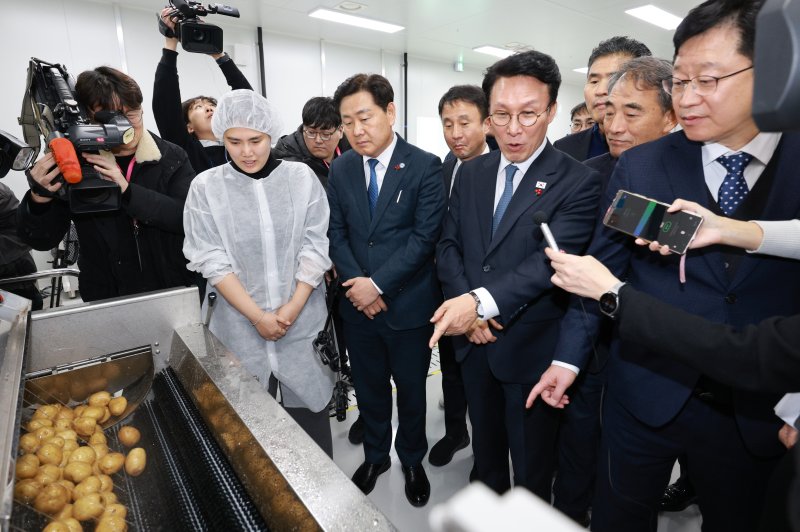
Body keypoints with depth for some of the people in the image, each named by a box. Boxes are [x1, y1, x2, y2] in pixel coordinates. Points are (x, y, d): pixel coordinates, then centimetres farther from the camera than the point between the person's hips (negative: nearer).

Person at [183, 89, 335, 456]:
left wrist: (292, 308, -10)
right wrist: (257, 316, -11)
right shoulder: (206, 187, -3)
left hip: (302, 322, 1)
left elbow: (315, 248, -3)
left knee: (310, 406, 13)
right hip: (241, 326, 0)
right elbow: (212, 261, -5)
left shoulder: (301, 177, -2)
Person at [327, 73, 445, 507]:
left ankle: (412, 459, 42)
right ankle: (375, 455, 45)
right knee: (368, 388, 19)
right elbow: (336, 234, 3)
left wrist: (378, 284, -18)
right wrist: (356, 283, -11)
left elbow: (425, 237, -16)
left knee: (411, 390, 15)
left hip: (408, 305, -3)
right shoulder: (340, 169, 4)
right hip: (358, 304, 4)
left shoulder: (425, 166, -10)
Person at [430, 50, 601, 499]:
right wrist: (466, 307, -12)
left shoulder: (579, 183, -12)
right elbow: (449, 245, 3)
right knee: (486, 448, 27)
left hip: (531, 349, -5)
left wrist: (481, 301, -34)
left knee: (533, 466, 16)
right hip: (475, 342, 5)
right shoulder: (471, 174, 4)